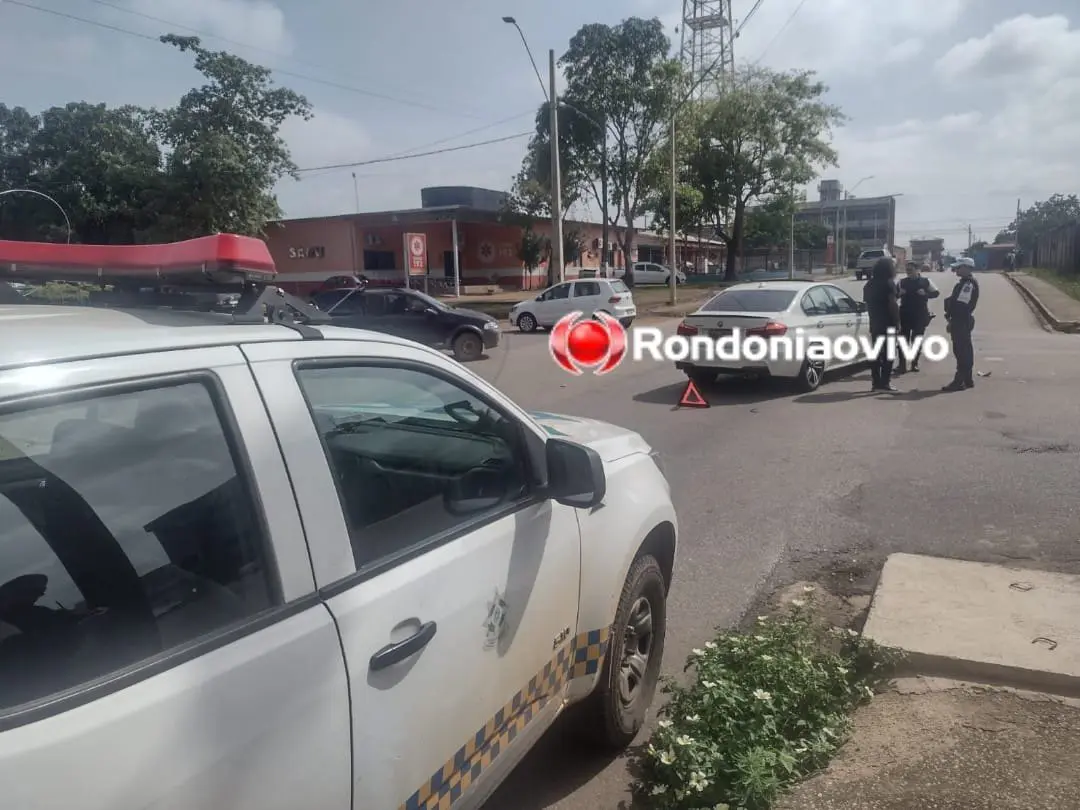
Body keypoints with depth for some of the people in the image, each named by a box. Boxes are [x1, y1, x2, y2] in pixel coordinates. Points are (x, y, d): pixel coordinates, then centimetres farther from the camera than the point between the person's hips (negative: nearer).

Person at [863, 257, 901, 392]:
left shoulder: (869, 284, 11)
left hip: (875, 323, 7)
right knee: (888, 353, -3)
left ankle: (876, 382, 10)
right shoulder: (889, 283, -11)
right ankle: (885, 382, -6)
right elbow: (893, 304, -15)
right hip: (888, 323, -7)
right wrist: (897, 321, -10)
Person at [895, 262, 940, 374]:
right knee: (903, 339, -5)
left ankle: (915, 363, 18)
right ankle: (902, 365, -3)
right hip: (905, 314, 0)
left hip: (920, 315, 0)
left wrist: (925, 294, -12)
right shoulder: (902, 282, 4)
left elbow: (936, 292, 6)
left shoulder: (925, 281, 1)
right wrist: (899, 293, -13)